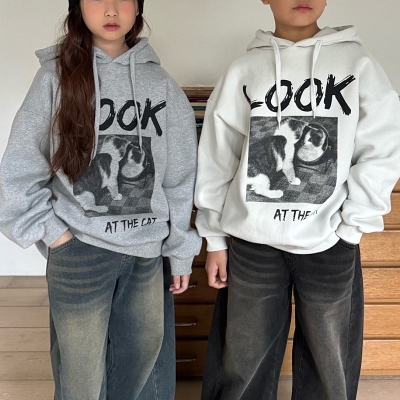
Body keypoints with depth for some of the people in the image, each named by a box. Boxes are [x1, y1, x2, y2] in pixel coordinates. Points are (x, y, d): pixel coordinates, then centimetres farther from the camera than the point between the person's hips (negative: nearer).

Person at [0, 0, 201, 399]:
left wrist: (181, 251, 5)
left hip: (149, 250, 2)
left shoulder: (161, 84, 2)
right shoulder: (56, 76, -3)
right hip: (79, 251, -2)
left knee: (147, 363, 16)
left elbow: (180, 176, 4)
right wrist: (50, 230, -7)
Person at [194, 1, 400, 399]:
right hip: (251, 243, 1)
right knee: (243, 363, 12)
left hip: (329, 245, 0)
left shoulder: (358, 64, 2)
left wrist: (349, 228, -9)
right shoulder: (242, 71, 4)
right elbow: (215, 161, 5)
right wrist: (214, 239, 5)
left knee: (329, 365, 14)